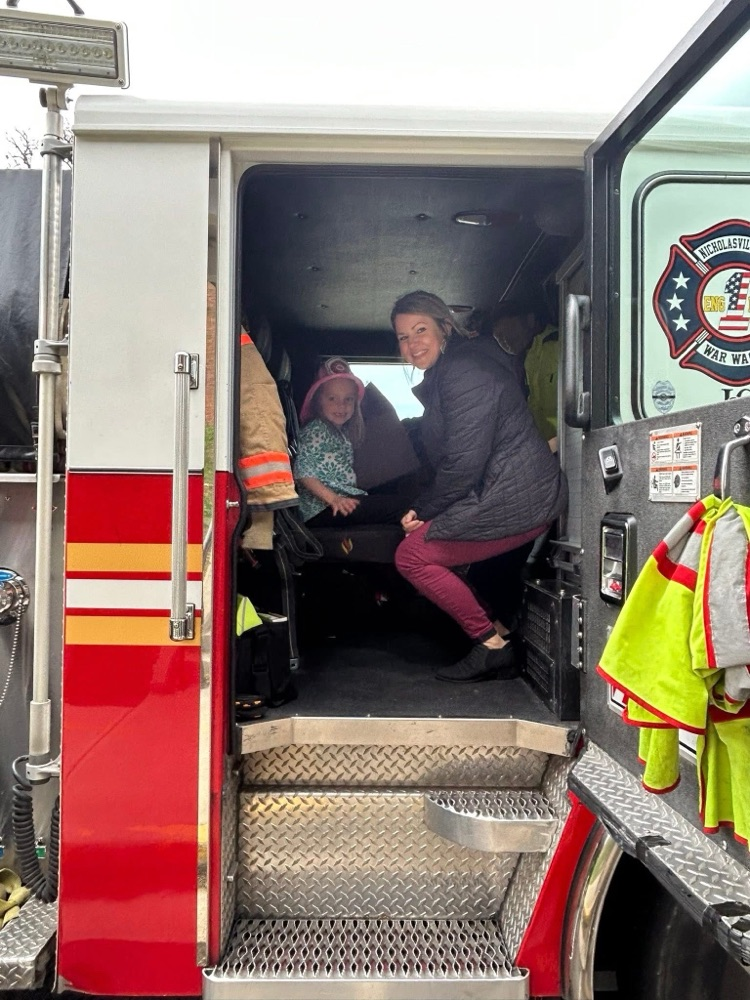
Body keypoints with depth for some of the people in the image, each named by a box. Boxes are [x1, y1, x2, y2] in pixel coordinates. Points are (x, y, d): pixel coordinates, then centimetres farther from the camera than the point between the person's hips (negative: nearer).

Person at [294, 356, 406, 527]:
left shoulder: (342, 432, 22)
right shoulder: (316, 430, -5)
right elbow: (302, 471, -16)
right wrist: (333, 499, -23)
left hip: (346, 502, 9)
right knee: (397, 506, -20)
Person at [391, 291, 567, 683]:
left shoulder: (463, 372, -15)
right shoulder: (442, 376, 19)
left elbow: (465, 463, -21)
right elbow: (448, 457, 18)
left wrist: (422, 509, -8)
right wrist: (424, 508, 6)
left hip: (513, 500, -10)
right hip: (510, 497, 10)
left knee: (412, 556, -6)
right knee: (434, 551, 16)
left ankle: (492, 643, 1)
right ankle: (495, 632, 16)